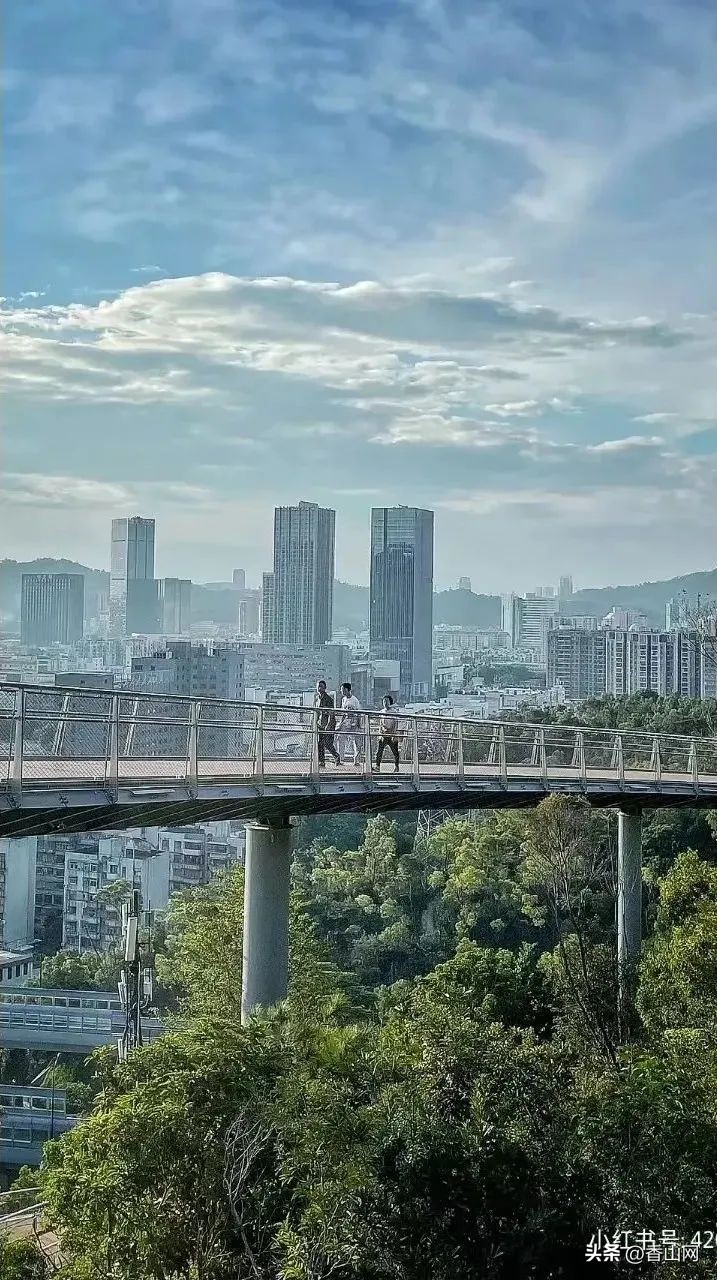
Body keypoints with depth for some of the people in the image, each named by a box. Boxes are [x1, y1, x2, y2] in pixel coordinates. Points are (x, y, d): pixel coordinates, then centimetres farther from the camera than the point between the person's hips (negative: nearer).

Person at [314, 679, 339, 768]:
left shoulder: (328, 699, -10)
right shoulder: (316, 699, 11)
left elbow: (330, 714, -15)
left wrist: (328, 725, -23)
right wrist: (316, 722, 12)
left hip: (329, 724, -6)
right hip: (320, 724, 6)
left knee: (327, 744, -10)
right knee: (319, 744, 1)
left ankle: (337, 757, 11)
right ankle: (321, 763, 4)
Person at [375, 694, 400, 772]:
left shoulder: (393, 712, -3)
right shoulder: (382, 712, 11)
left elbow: (396, 725, -7)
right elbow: (380, 724, 15)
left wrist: (394, 735, -14)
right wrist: (380, 734, 6)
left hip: (391, 735, -4)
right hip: (383, 735, 4)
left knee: (395, 752, 3)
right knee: (379, 751, -6)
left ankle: (396, 767, 13)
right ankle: (377, 766, -5)